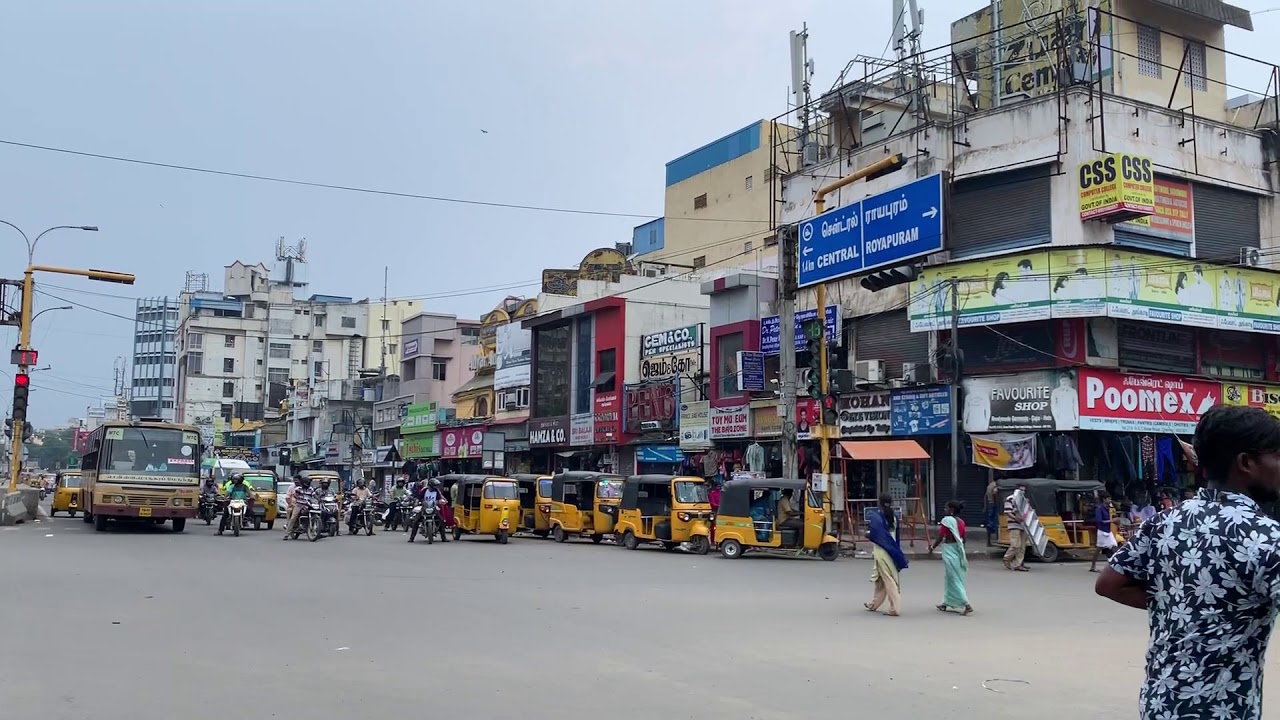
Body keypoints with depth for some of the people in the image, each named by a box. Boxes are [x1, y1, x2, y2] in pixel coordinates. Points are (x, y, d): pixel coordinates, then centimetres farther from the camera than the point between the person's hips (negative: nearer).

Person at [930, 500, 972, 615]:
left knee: (954, 579, -2)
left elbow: (940, 537, -14)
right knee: (949, 578, 18)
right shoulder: (961, 522, 6)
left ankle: (967, 605, -9)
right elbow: (963, 539, 11)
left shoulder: (947, 520, -15)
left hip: (949, 551, -8)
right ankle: (946, 603, 26)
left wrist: (932, 547, 1)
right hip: (958, 551, 8)